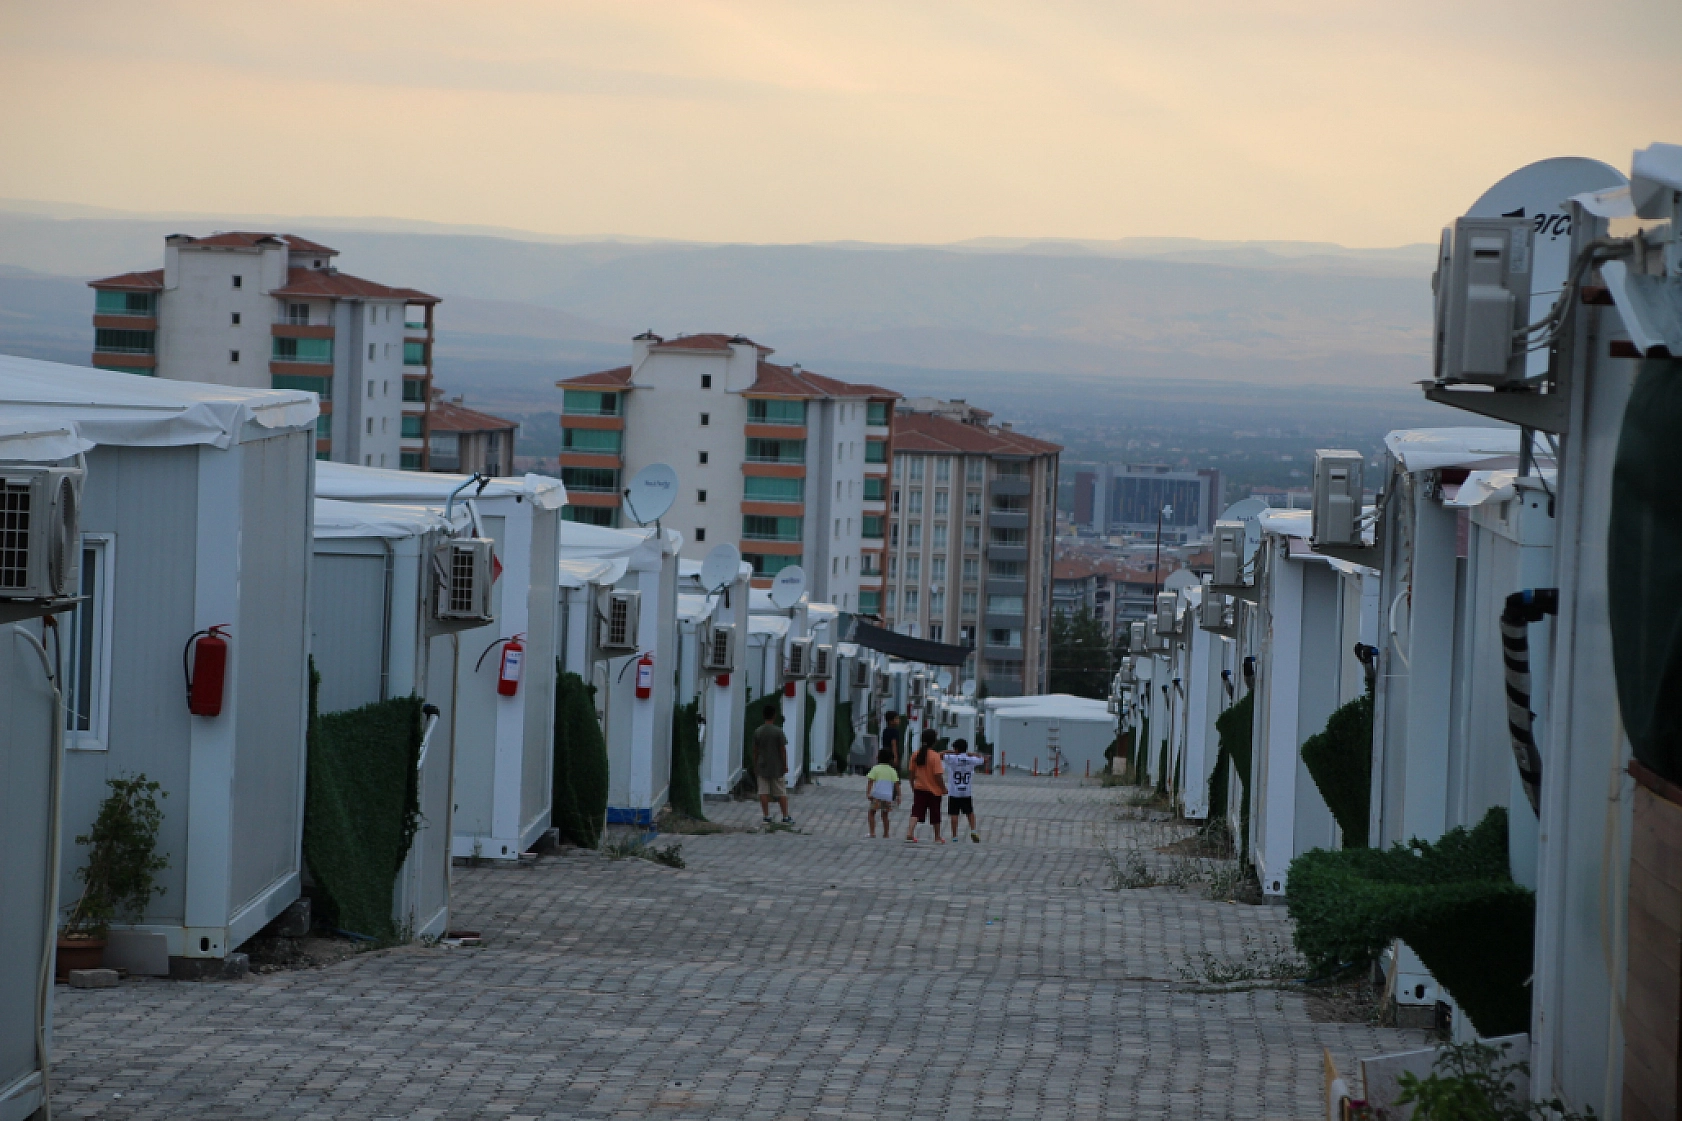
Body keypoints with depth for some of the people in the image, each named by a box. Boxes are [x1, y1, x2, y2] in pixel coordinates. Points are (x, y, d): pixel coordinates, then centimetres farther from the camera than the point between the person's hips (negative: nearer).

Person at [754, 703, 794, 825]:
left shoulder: (757, 732, -3)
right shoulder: (778, 732, -12)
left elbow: (755, 751, 2)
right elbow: (783, 750, -10)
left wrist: (755, 766, 11)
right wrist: (785, 766, 0)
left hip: (762, 768, 2)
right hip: (777, 768, -2)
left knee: (764, 793, 5)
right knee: (781, 793, 6)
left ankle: (767, 817, 3)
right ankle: (785, 817, 9)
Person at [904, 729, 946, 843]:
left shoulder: (916, 755, -1)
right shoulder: (935, 756, -17)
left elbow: (912, 773, 5)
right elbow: (938, 775, -19)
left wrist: (913, 786, 18)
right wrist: (943, 788, -7)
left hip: (919, 788, 3)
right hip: (934, 790, -3)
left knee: (916, 812, 1)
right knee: (935, 816, 11)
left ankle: (910, 832, -18)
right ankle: (937, 837, 23)